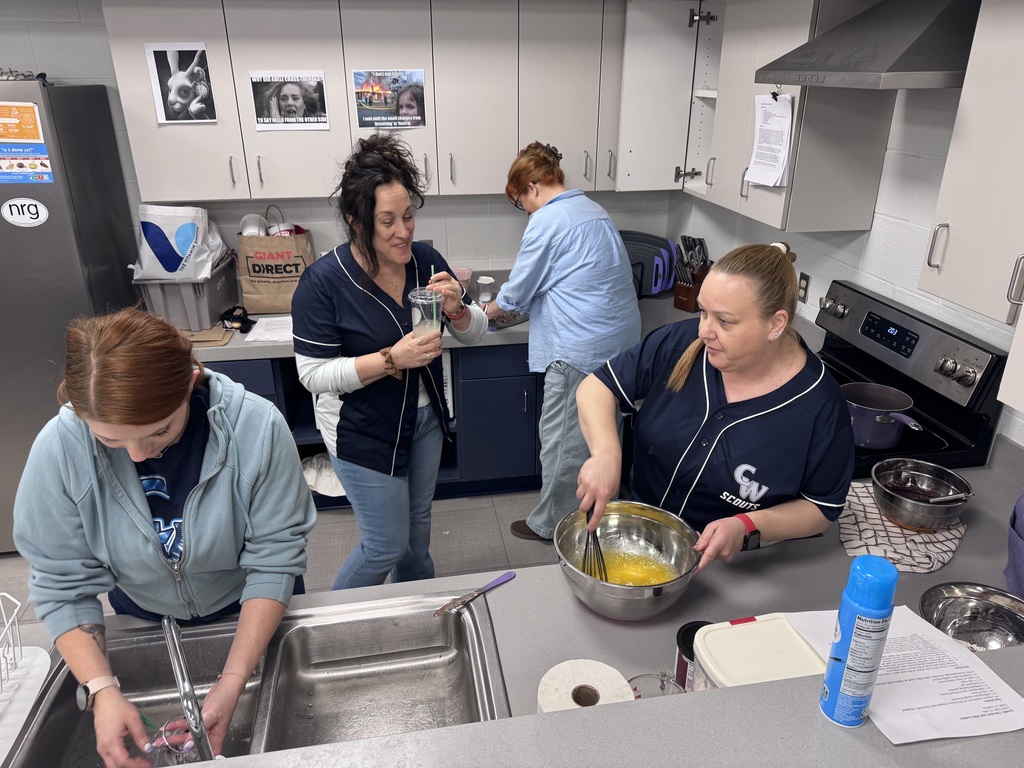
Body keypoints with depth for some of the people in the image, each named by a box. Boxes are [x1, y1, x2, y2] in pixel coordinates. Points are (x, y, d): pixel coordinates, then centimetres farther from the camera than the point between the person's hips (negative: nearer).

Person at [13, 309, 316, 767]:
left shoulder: (256, 428, -35)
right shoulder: (60, 449, -29)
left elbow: (274, 560, -26)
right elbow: (63, 586, -19)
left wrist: (233, 682, -29)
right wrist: (102, 691, -29)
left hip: (251, 612, -1)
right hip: (144, 620, 2)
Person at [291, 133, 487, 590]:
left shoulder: (426, 261, -7)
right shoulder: (323, 282, -21)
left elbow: (474, 334, 1)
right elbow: (314, 374, -20)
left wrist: (457, 310, -23)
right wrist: (392, 359, -31)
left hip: (424, 416, 6)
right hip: (363, 432, -5)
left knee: (418, 525, 22)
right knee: (387, 545, 4)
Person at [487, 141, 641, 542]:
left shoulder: (547, 222, -12)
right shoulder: (593, 210, 16)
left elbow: (517, 292, -5)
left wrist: (487, 312, 15)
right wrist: (519, 302, 25)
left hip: (581, 349, -9)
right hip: (620, 339, 9)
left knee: (562, 442, 5)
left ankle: (549, 524, 21)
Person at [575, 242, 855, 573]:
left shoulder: (821, 406, -19)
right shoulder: (681, 343, -14)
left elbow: (822, 507, -8)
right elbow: (597, 387, -9)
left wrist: (748, 528, -25)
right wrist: (605, 454, -28)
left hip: (727, 570, -2)